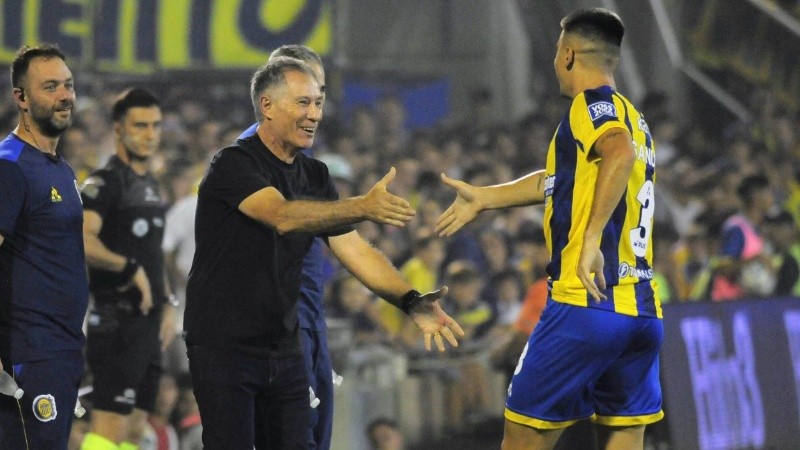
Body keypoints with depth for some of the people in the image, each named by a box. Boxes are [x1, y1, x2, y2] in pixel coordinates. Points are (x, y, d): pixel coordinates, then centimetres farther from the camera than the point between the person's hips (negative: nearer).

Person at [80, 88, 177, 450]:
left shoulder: (150, 184, 18)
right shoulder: (105, 182, -10)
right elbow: (80, 242, -26)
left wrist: (166, 304, 19)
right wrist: (130, 269, -21)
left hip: (147, 321, 9)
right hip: (117, 321, -9)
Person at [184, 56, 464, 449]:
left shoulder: (314, 176, 10)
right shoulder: (233, 164, -13)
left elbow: (353, 248, 3)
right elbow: (282, 216, -31)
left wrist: (410, 301, -12)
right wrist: (363, 207, -44)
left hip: (284, 346, 7)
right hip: (223, 345, -7)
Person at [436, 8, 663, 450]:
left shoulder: (591, 106, -4)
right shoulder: (633, 119, 22)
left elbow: (620, 153, -28)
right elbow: (557, 181, 34)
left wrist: (593, 236, -29)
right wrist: (485, 197, 42)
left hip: (585, 303, -8)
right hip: (643, 311, 8)